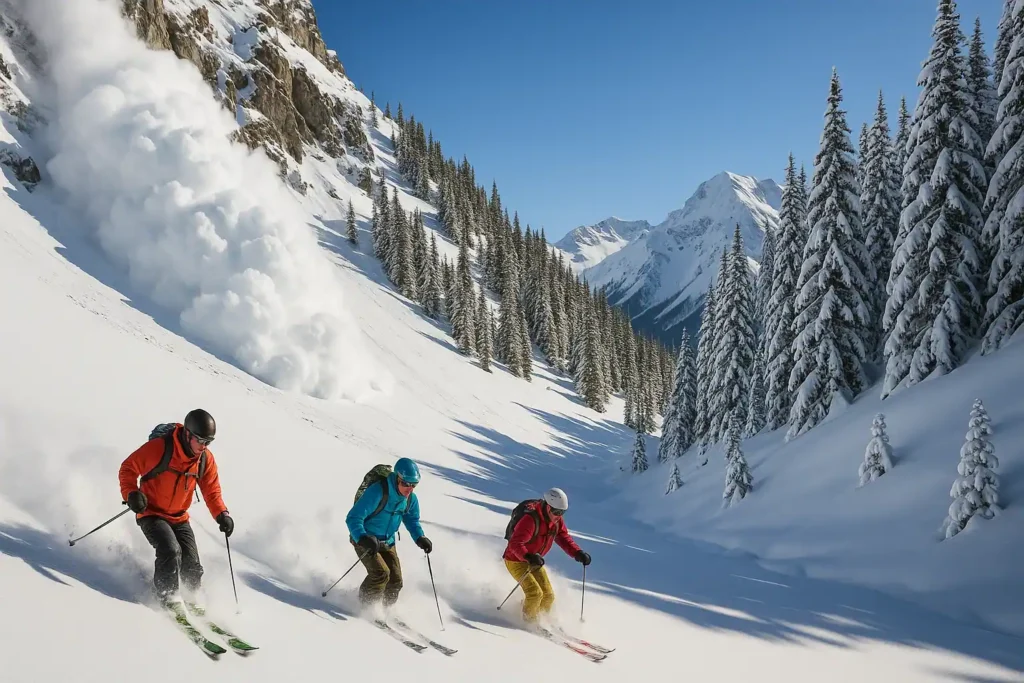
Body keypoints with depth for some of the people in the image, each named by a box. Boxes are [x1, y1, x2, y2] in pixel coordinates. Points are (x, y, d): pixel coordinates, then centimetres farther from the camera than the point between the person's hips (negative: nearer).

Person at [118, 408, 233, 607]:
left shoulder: (206, 460, -7)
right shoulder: (159, 447, -22)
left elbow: (212, 491, 1)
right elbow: (128, 468, -12)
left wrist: (222, 515, -15)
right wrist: (131, 494, -27)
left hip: (179, 519, 5)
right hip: (151, 514, -4)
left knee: (192, 567, -2)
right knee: (171, 551, -27)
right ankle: (168, 598, -8)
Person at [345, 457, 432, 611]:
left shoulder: (411, 499, -8)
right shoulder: (377, 492, -30)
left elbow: (412, 520, 11)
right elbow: (353, 518, -30)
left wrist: (420, 538, -7)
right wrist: (363, 538, -45)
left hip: (387, 542, 6)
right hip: (363, 539, -6)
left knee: (395, 581, -1)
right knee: (381, 573, -23)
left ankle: (385, 610, 24)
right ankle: (365, 607, 0)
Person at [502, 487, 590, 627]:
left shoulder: (557, 520, -8)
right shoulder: (530, 519, -32)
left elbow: (563, 538, 1)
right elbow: (515, 544, -38)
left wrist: (577, 553, -16)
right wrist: (529, 557, -55)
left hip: (534, 560, 7)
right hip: (516, 560, -7)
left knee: (548, 595, 0)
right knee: (535, 593, -19)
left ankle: (542, 619, 26)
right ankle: (530, 622, 6)